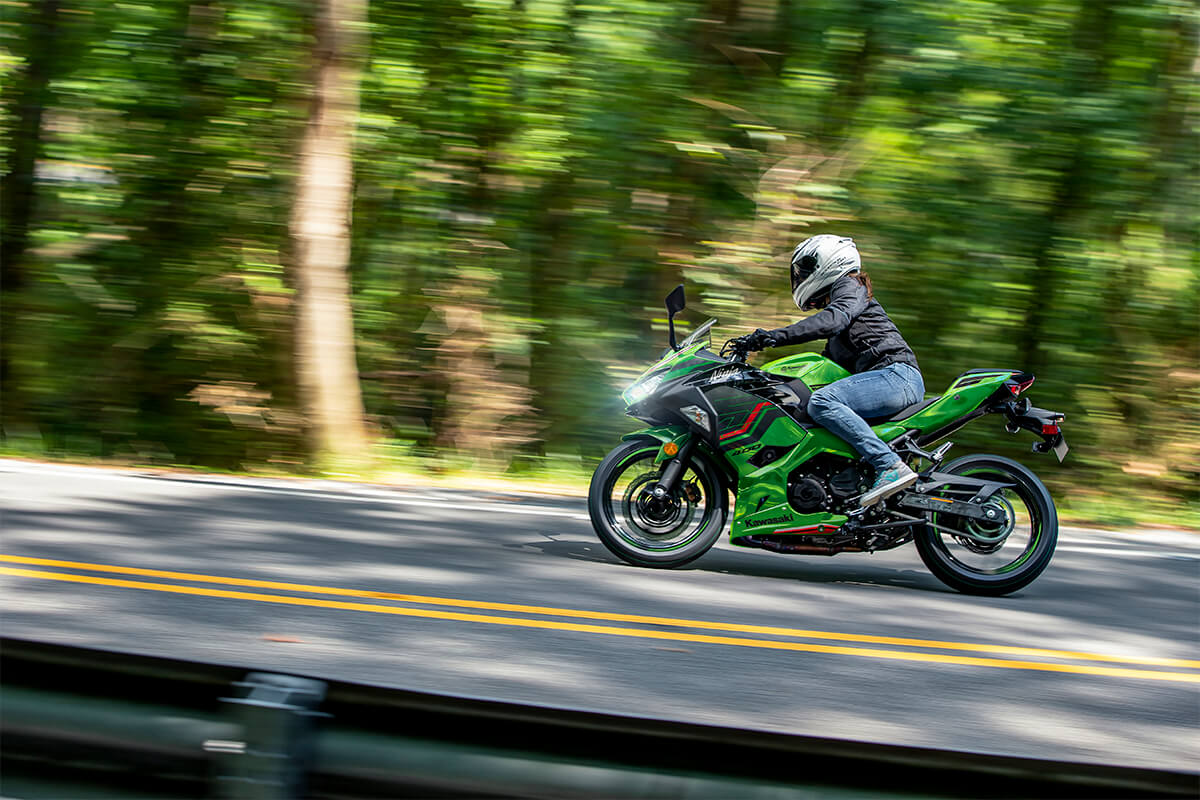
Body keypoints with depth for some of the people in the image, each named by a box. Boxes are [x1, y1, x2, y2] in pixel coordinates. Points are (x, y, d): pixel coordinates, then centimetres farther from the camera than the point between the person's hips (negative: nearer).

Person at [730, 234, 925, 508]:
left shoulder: (849, 286, 4)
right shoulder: (839, 296, 33)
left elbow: (834, 319, -20)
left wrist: (777, 336, -30)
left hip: (896, 374, -10)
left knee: (822, 402, -28)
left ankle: (891, 467, -37)